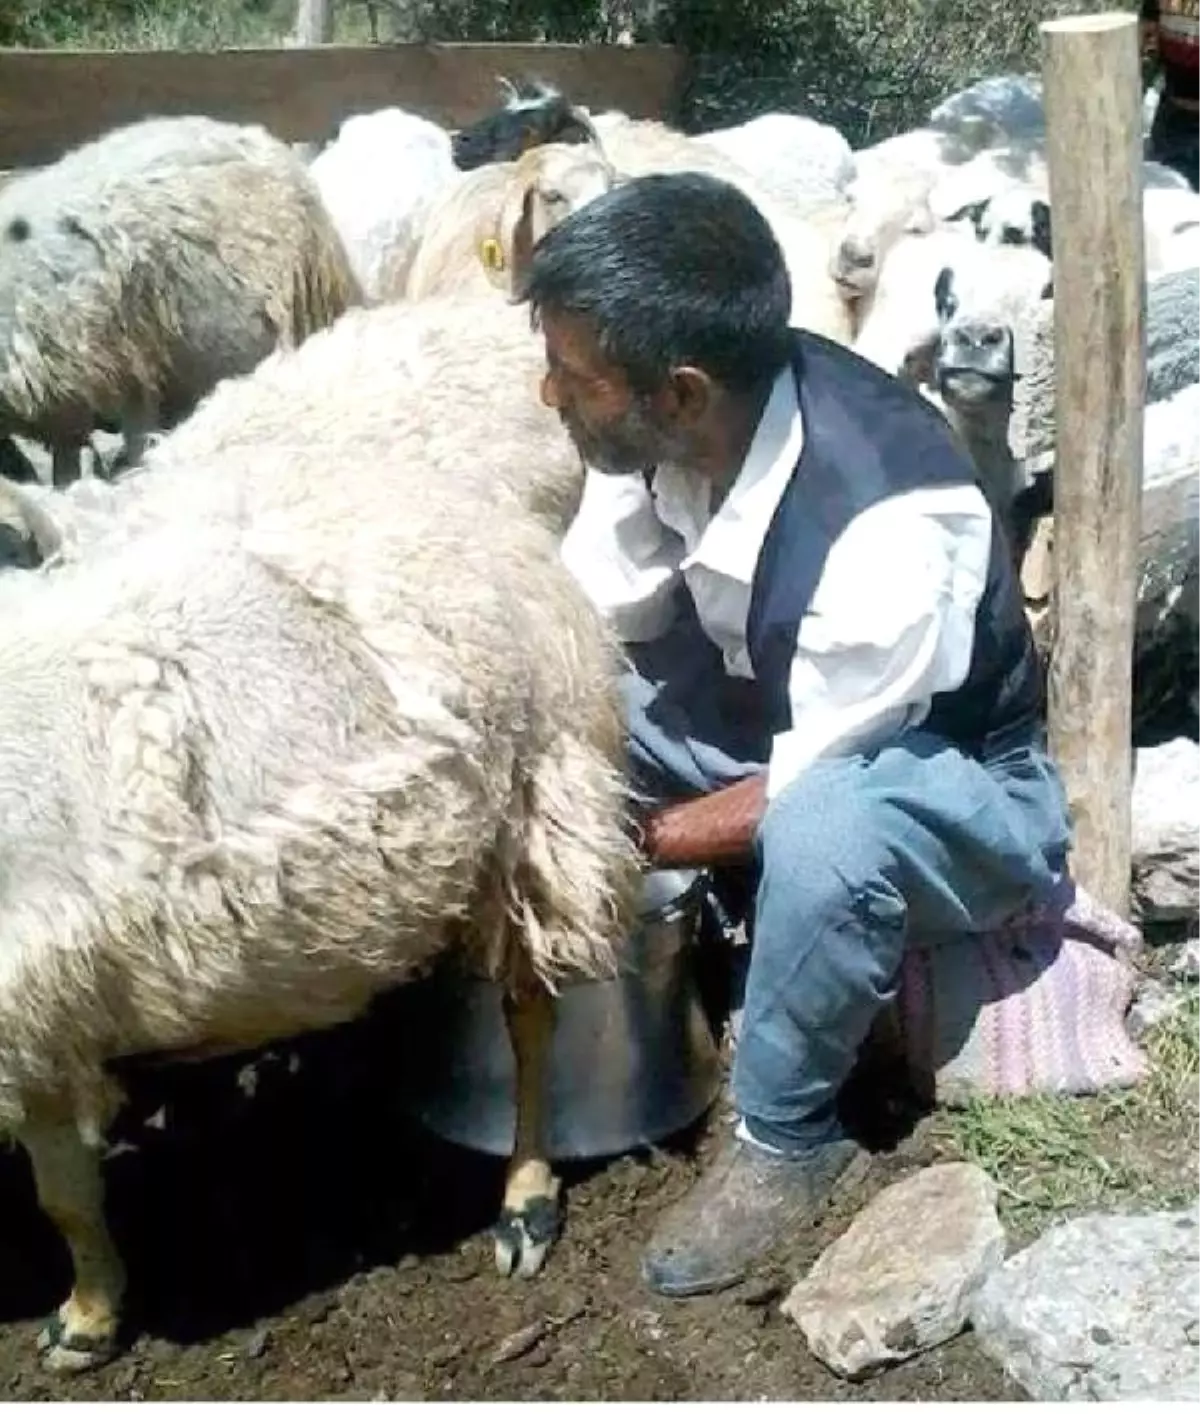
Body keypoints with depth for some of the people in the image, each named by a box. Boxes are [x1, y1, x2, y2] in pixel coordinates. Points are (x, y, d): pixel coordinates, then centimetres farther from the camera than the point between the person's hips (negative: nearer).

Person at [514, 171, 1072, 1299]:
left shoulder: (888, 524, -38)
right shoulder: (672, 425, -20)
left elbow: (802, 789, -28)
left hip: (957, 785, -6)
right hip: (764, 712, 6)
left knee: (821, 832, -39)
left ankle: (786, 1141, -11)